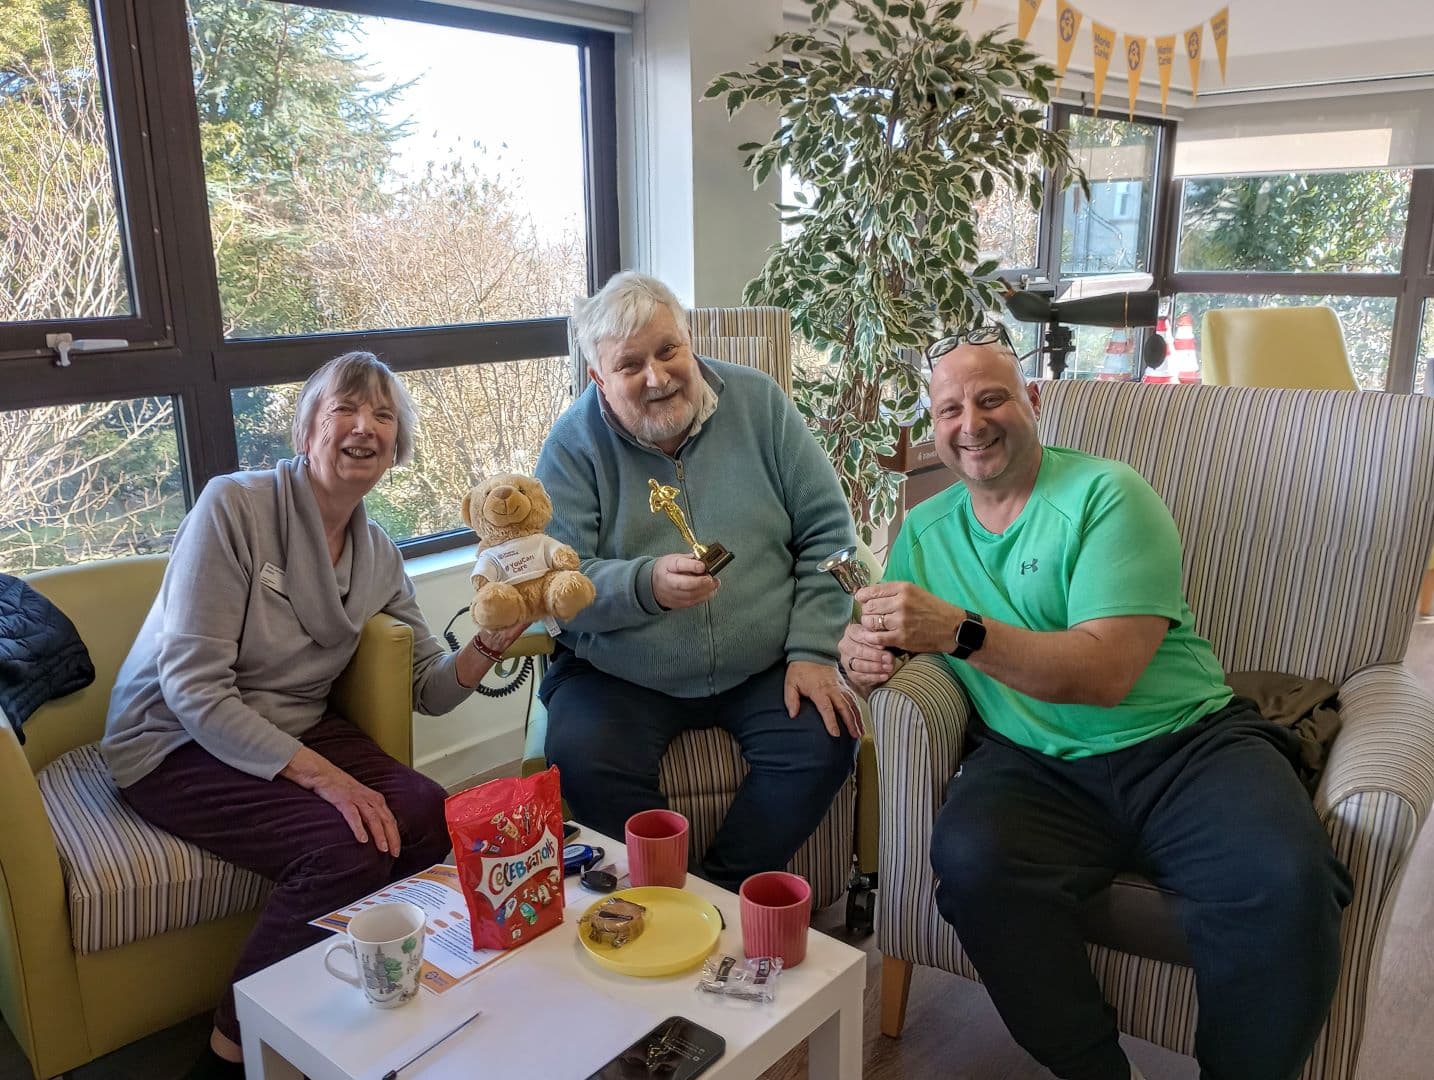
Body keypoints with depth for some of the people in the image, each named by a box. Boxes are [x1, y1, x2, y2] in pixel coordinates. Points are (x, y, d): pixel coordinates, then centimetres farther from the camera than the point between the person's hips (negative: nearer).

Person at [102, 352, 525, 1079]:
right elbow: (193, 689, -20)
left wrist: (491, 642, -17)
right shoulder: (234, 506, -16)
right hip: (176, 746, -5)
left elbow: (431, 689, 4)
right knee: (349, 848, -27)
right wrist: (322, 774, -27)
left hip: (294, 732, 6)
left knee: (431, 817, -19)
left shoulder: (377, 556, 4)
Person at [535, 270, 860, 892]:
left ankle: (725, 894, 1)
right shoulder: (575, 442, -3)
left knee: (824, 743, -21)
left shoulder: (758, 404, 1)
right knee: (581, 760, -27)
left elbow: (827, 531, 2)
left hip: (762, 668, 2)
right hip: (619, 676, -1)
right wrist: (646, 585, -29)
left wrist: (813, 651, -7)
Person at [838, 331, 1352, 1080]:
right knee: (971, 860, -30)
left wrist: (959, 632, -28)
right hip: (1035, 766, 2)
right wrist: (863, 654, -12)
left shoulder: (1106, 493, -4)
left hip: (1188, 743, -2)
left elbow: (1106, 671, -15)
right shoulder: (925, 528, 12)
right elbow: (886, 639, 13)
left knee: (1284, 879, -30)